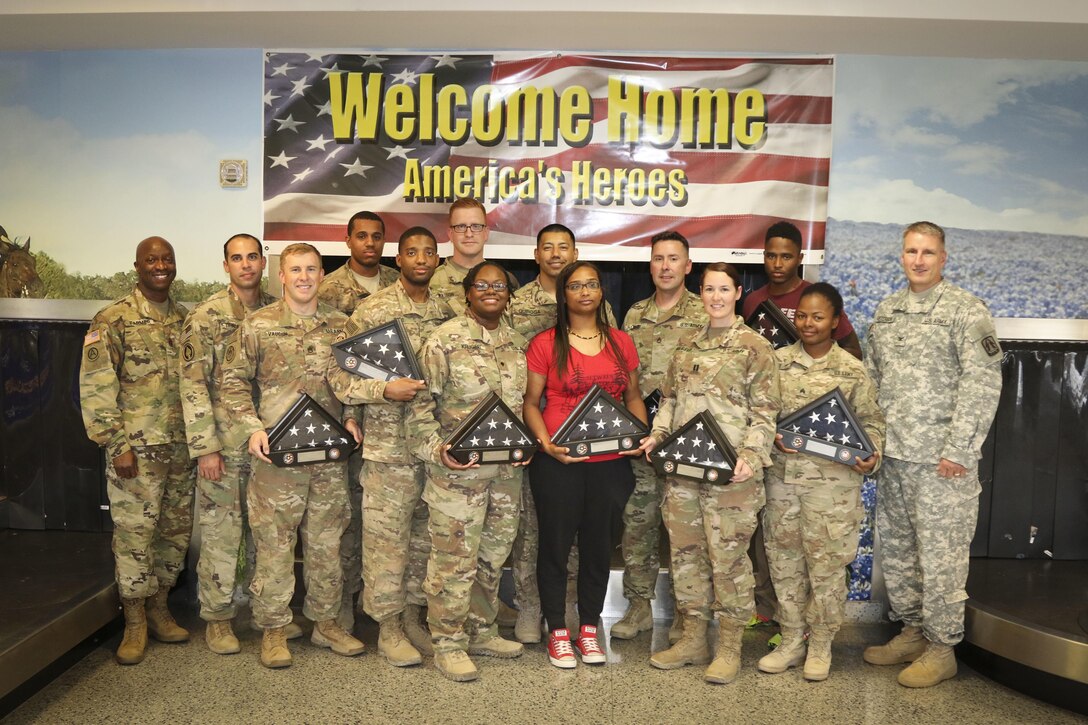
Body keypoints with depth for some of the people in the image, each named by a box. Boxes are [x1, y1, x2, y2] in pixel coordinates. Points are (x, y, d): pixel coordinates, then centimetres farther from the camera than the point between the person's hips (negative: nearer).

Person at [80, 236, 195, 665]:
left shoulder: (186, 320, 11)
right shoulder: (113, 320, -5)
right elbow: (95, 388, -9)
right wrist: (117, 444, -13)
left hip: (181, 448, 5)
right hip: (136, 448, -5)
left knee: (176, 531, 11)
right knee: (134, 534, 0)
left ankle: (158, 609, 27)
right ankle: (135, 623, 14)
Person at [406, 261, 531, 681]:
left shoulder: (518, 344, 11)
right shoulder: (444, 340, -8)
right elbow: (421, 403, -9)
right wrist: (435, 449, -19)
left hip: (507, 469, 6)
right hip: (458, 467, -6)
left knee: (493, 556, 16)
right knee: (454, 560, 0)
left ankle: (481, 631, 33)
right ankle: (448, 644, 16)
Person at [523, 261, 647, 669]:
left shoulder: (621, 343, 10)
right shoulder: (546, 344, -1)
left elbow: (633, 398, 16)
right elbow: (531, 402, 1)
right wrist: (546, 443, -14)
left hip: (611, 462, 3)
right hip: (558, 462, -3)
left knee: (599, 544, 12)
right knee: (556, 544, 6)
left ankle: (589, 628, 29)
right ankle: (558, 632, 23)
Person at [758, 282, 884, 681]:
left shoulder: (852, 370, -1)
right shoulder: (778, 361, 5)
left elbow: (871, 420, 3)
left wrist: (872, 455, -14)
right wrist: (773, 436, -10)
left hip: (832, 480, -3)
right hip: (782, 475, 3)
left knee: (827, 562, 3)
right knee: (784, 559, 10)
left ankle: (821, 645, 20)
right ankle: (791, 640, 25)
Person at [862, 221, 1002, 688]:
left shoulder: (966, 310, -6)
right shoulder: (886, 311, 13)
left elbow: (983, 385, -12)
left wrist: (959, 451, -16)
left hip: (941, 458, -6)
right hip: (892, 455, 7)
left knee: (940, 554, 0)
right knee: (894, 547, 14)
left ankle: (942, 647, 15)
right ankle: (912, 631, 30)